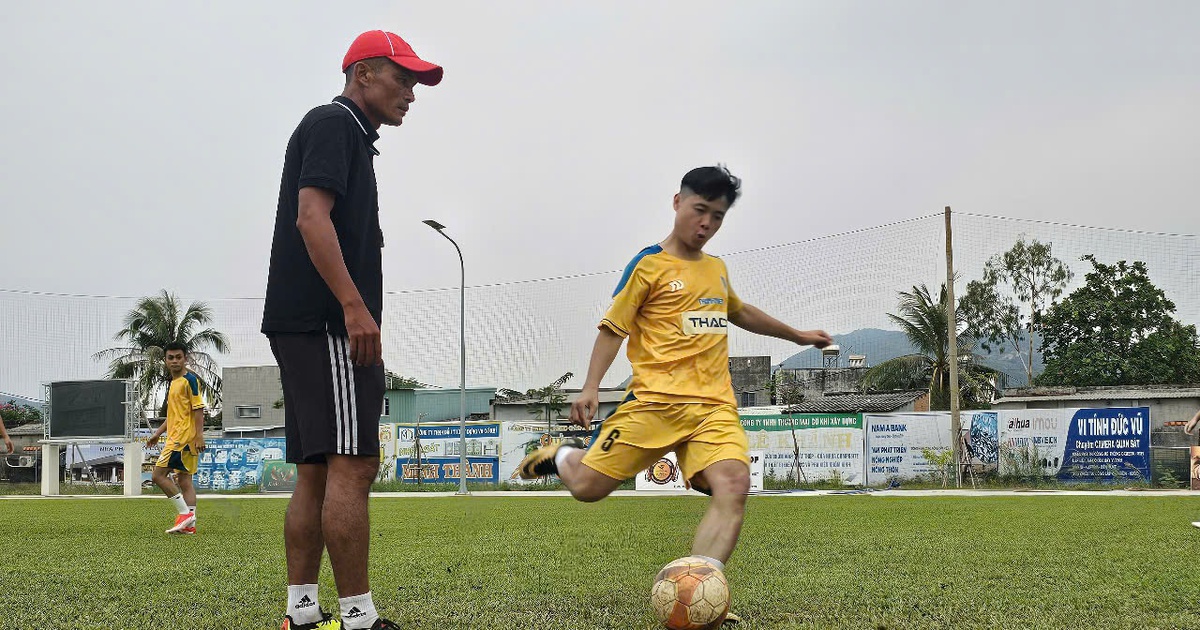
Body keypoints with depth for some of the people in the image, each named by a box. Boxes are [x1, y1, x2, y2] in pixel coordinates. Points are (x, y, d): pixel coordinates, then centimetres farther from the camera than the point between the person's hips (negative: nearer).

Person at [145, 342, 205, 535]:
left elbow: (198, 409, -14)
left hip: (183, 437, -10)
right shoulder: (174, 383, 19)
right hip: (177, 437, 10)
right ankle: (189, 524, 6)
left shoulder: (190, 379, -9)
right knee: (184, 480, 6)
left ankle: (185, 513, -11)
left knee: (158, 474, -11)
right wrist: (158, 433, 25)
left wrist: (199, 435, -20)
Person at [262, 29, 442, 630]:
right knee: (352, 465, -12)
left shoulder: (348, 134, 25)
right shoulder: (334, 124, -5)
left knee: (316, 472, 9)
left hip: (303, 326, 10)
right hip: (326, 322, -10)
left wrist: (353, 310, 21)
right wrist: (354, 307, -24)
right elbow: (311, 216, -18)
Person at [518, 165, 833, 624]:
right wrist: (591, 388, -11)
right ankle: (565, 455, 28)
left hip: (714, 405, 5)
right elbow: (613, 327, 0)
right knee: (587, 488, -9)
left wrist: (798, 335, 46)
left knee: (733, 485, -22)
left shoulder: (717, 268, 21)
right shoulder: (650, 264, 1)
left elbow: (739, 312, 40)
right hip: (655, 399, -4)